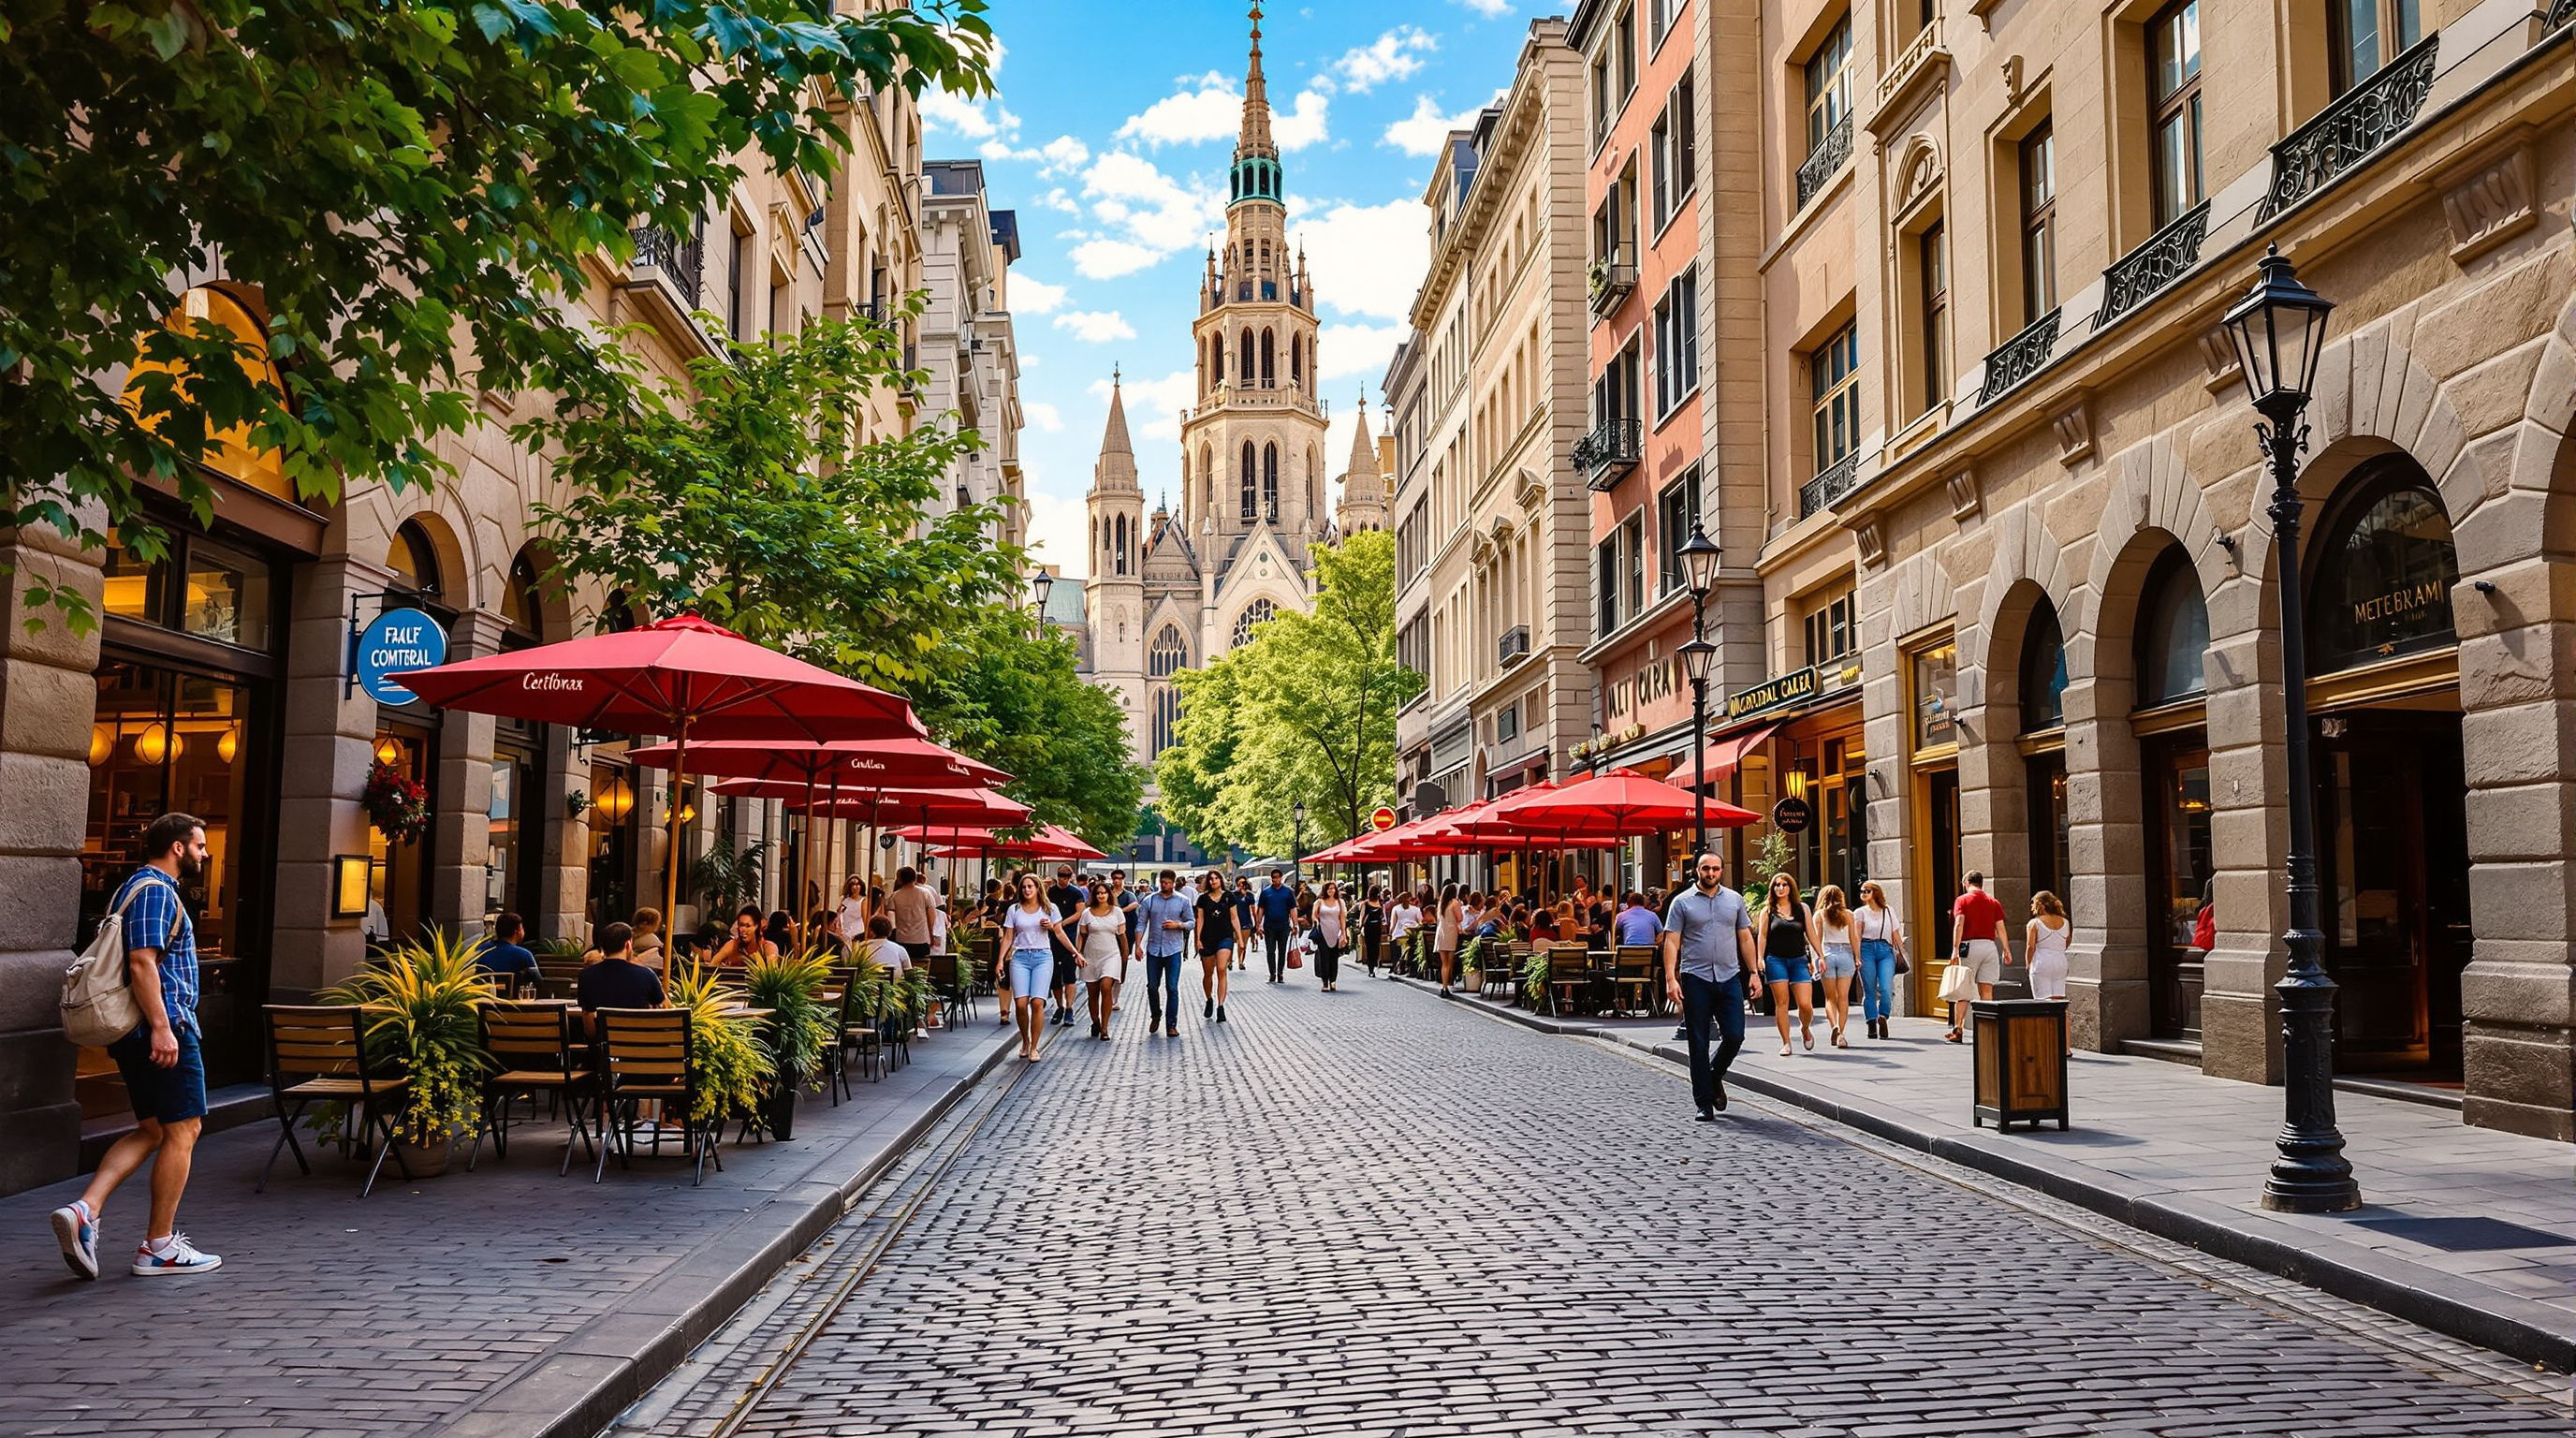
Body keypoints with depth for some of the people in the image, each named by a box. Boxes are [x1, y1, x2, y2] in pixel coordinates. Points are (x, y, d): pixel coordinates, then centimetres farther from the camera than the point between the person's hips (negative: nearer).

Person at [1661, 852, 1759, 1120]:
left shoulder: (1735, 899, 10)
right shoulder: (1682, 902, 1)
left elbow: (1745, 938, 14)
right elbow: (1671, 942, -3)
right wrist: (1670, 979, -12)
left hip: (1729, 978, 2)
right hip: (1696, 979, -2)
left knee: (1734, 1036, -4)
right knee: (1698, 1044, 1)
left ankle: (1715, 1076, 26)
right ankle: (1704, 1103, 10)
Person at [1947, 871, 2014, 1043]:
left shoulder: (1963, 900, 2)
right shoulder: (1993, 902, 12)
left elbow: (1958, 925, -9)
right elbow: (2000, 928, 6)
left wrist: (1955, 949, -14)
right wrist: (2006, 950, 9)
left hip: (1970, 945, -3)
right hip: (1990, 945, 3)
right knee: (1986, 990, 5)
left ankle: (1957, 1030, -2)